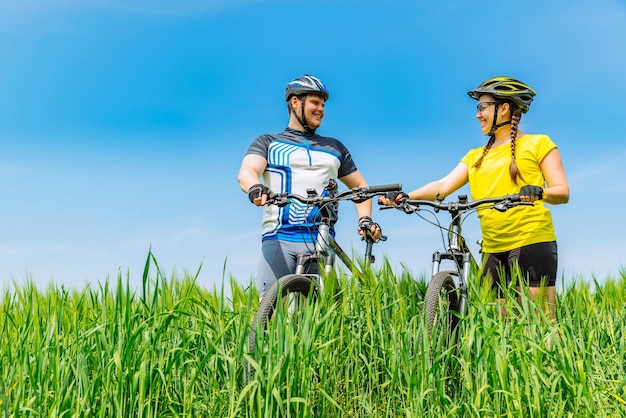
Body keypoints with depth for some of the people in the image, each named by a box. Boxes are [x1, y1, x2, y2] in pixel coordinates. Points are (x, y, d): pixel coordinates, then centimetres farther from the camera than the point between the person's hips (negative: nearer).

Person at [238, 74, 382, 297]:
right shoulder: (267, 143, 15)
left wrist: (365, 218, 9)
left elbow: (359, 185, 28)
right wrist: (255, 188, -28)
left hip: (322, 241, 2)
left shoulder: (334, 147, 25)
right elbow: (246, 173, -4)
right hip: (279, 238, -2)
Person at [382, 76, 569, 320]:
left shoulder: (538, 144, 5)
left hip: (531, 242, -5)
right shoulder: (476, 156, 18)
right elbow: (444, 185, 3)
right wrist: (406, 196, -14)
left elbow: (563, 192, -2)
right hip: (492, 249, 5)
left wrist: (538, 192, -25)